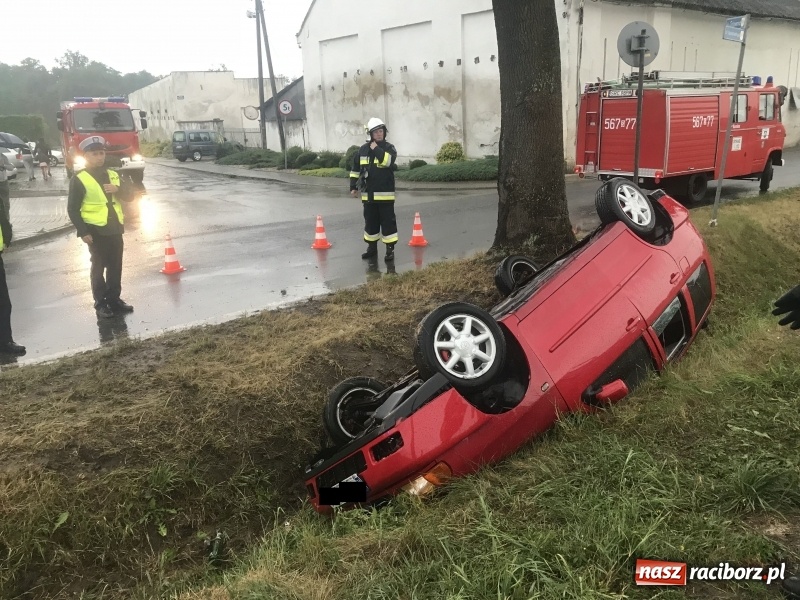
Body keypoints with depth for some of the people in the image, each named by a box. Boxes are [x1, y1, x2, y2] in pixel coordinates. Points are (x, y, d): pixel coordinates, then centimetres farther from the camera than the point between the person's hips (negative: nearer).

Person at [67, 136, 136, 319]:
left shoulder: (113, 175, 10)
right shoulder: (79, 179, -7)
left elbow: (129, 196, 8)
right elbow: (73, 209, -8)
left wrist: (118, 189, -13)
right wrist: (83, 232, -14)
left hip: (114, 228, 5)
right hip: (96, 230, -5)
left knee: (115, 266, 11)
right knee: (98, 267, 2)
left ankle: (114, 299, 22)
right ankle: (100, 304, 10)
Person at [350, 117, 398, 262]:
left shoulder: (389, 148, -2)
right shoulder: (363, 149, 8)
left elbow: (388, 161, -25)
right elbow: (355, 169, 15)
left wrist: (376, 149, -16)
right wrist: (353, 186, 12)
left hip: (385, 194, -4)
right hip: (368, 194, 4)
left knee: (388, 221, -2)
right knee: (370, 221, 12)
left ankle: (390, 249, 4)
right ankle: (372, 247, 25)